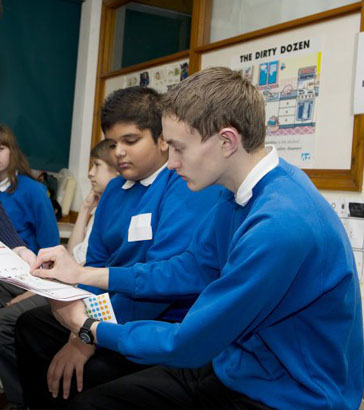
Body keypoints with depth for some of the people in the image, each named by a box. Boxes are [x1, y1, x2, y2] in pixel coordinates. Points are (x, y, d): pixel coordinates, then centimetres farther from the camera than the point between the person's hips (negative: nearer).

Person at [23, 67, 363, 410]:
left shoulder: (279, 226, -30)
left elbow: (188, 345, -22)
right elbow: (191, 270, 11)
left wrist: (88, 328, -7)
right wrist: (82, 275, 9)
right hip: (238, 368, 8)